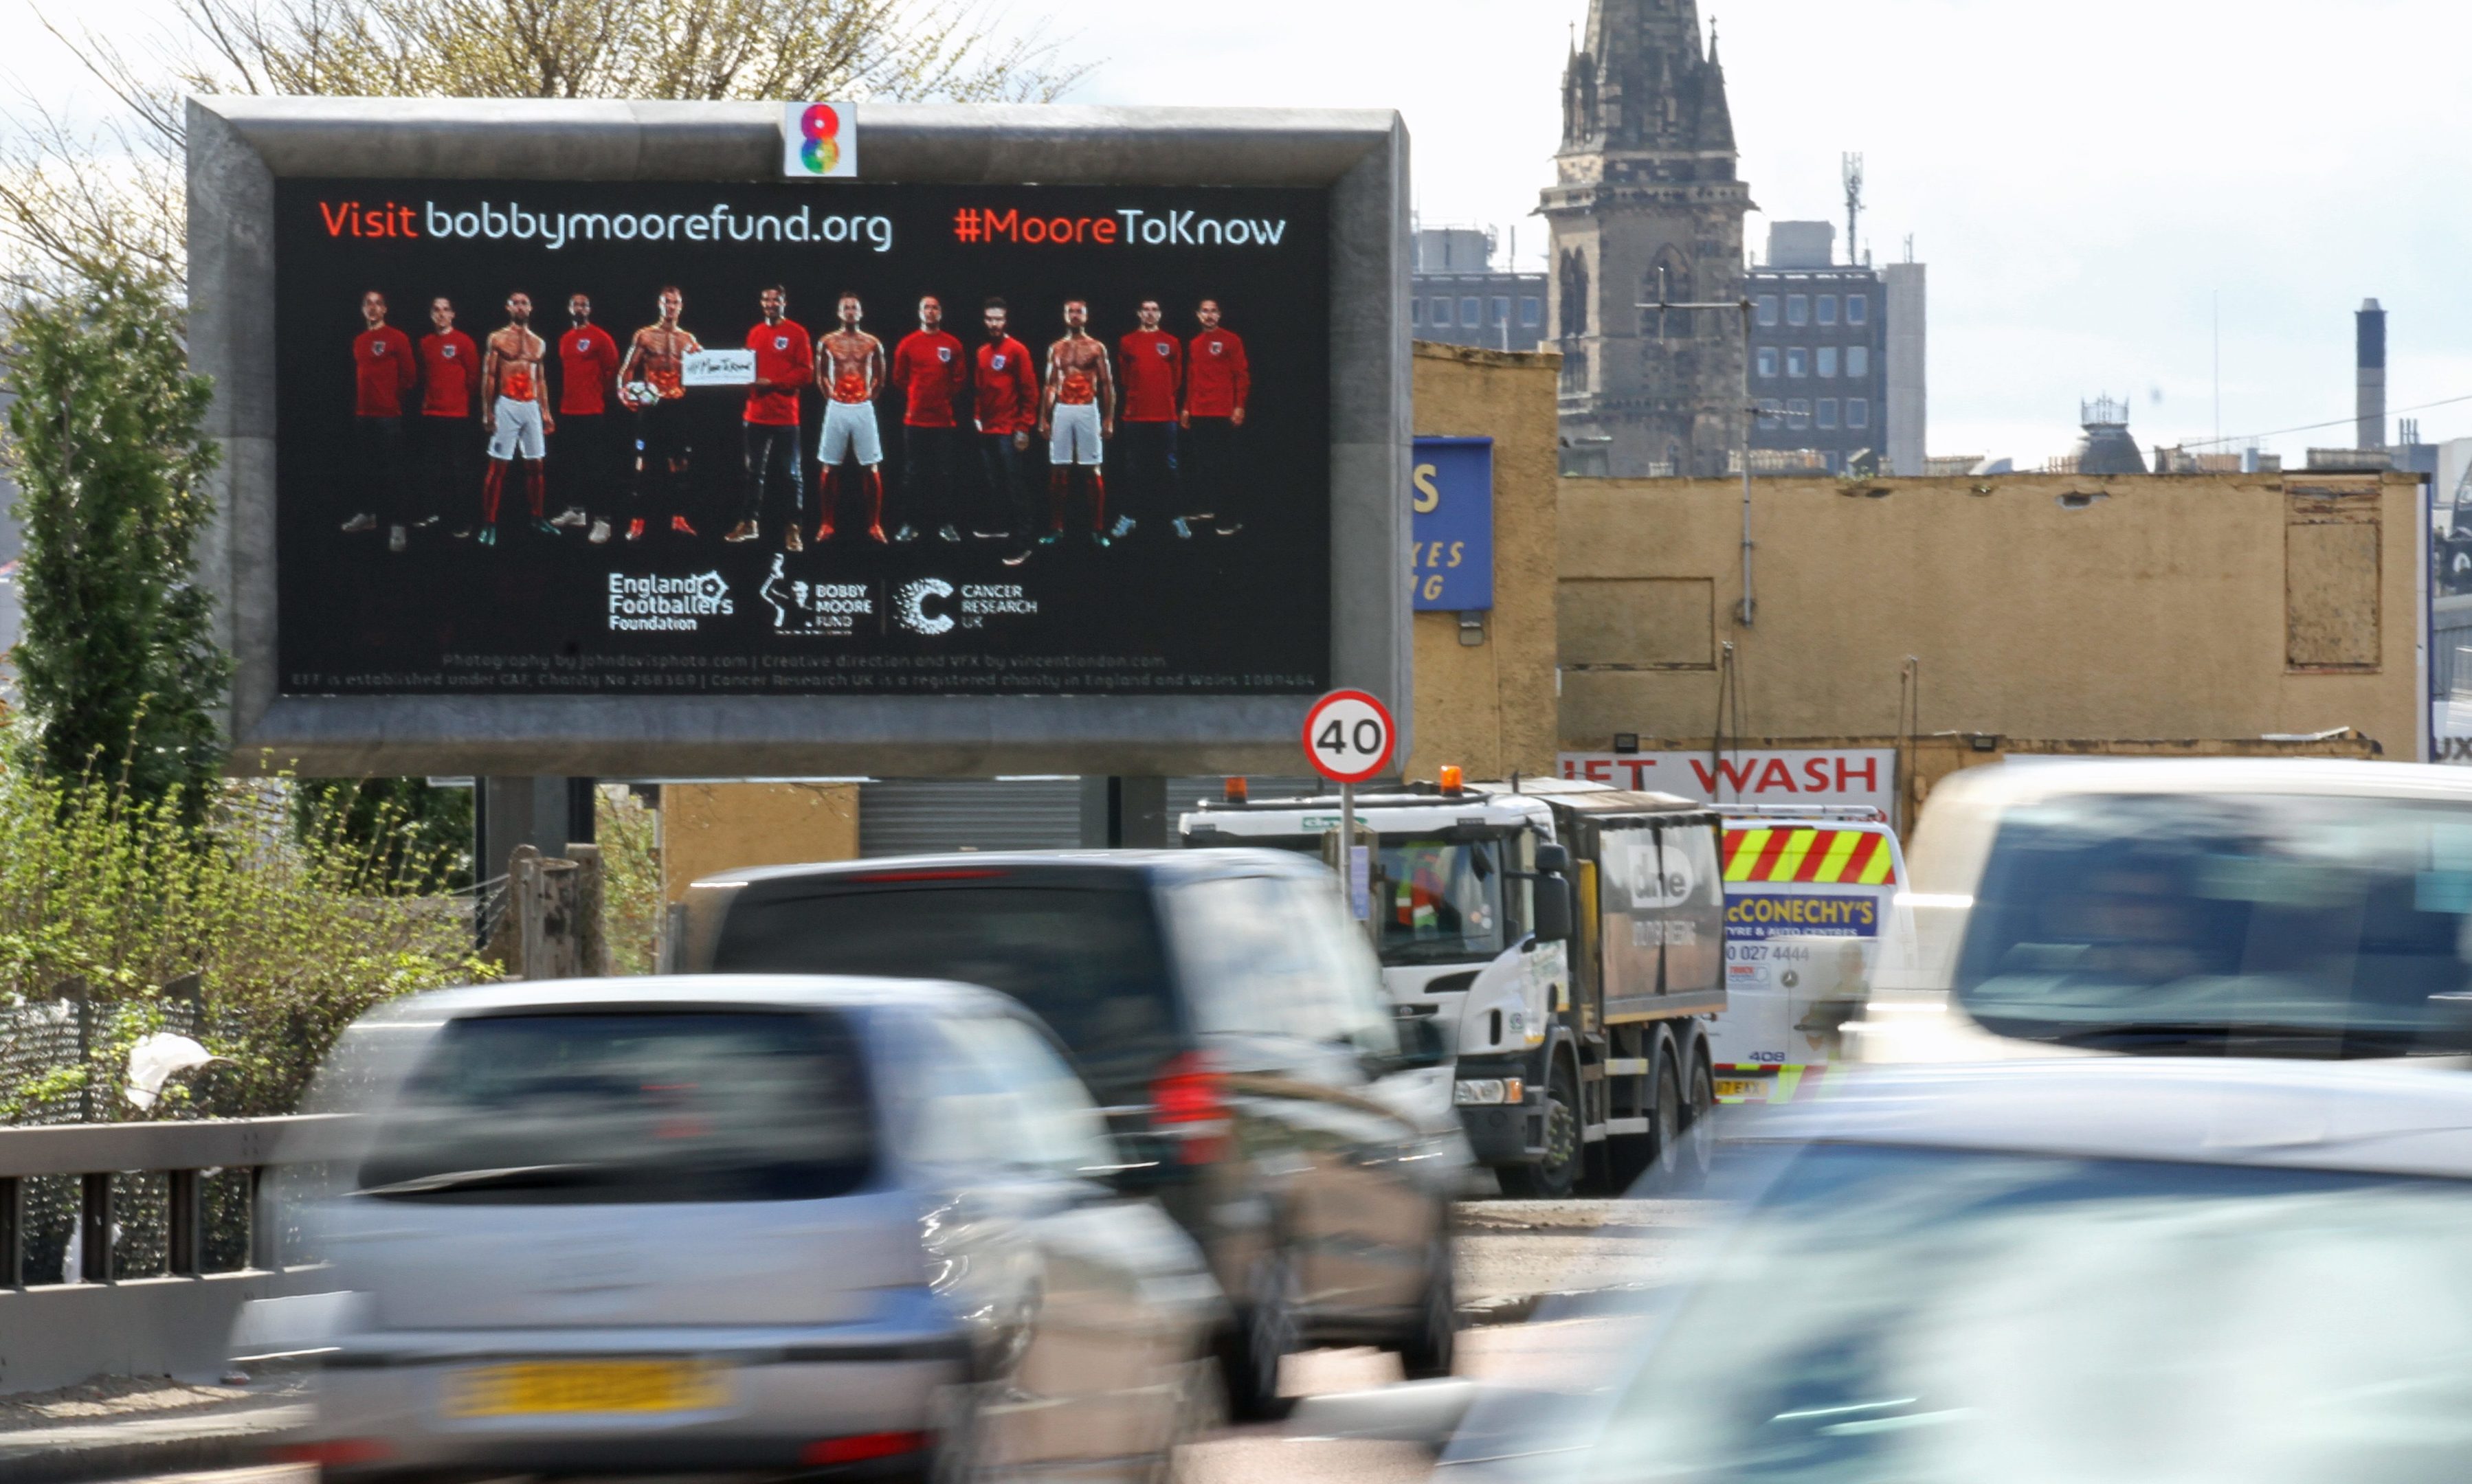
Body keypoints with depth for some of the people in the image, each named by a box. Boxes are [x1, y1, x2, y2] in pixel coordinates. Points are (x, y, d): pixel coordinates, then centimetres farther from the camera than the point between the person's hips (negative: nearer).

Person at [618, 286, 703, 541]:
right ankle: (637, 522, -2)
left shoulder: (688, 340, 10)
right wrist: (625, 390, -16)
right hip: (652, 405, -3)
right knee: (645, 465, -4)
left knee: (679, 463, 4)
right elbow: (627, 370, 1)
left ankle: (678, 518, 12)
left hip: (678, 405, 3)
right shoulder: (645, 336, 1)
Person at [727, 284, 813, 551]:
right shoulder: (755, 333, 12)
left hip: (785, 416, -5)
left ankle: (791, 529, 1)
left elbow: (805, 373, -7)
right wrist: (747, 380, -4)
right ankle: (749, 523, 17)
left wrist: (773, 382, -15)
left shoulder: (796, 333, -3)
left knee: (788, 473, -1)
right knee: (754, 471, 10)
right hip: (757, 413, 5)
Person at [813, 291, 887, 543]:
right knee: (830, 467, 1)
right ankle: (827, 524, 6)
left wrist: (870, 395, 2)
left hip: (863, 409, 0)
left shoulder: (872, 344, 3)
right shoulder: (829, 342, 3)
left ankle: (874, 525, 3)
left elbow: (879, 375, 12)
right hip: (837, 409, 0)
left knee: (871, 468, -2)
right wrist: (830, 394, 2)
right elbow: (821, 374, 12)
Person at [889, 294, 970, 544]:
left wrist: (948, 400, 4)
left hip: (944, 420, 0)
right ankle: (910, 524, 4)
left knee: (943, 473, 1)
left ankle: (945, 524, 6)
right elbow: (899, 378, 9)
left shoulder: (952, 345, 3)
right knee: (912, 473, 1)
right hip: (915, 419, 0)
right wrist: (914, 398, 6)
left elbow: (960, 380, 8)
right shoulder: (908, 344, 3)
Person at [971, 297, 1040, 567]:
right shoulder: (983, 353, 12)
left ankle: (1021, 543, -10)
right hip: (988, 429, 7)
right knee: (993, 482, 14)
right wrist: (977, 416, 11)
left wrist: (1023, 427, -12)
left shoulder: (1017, 351, -7)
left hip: (1009, 431, -7)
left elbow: (1030, 391, -9)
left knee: (1014, 486, -9)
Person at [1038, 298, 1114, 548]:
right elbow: (1050, 386, 13)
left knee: (1092, 471, -3)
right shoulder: (1056, 349, 12)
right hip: (1061, 411, 3)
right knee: (1058, 470, 1)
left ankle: (1098, 530, -1)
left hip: (1088, 410, -3)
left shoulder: (1096, 349, 3)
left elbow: (1107, 385, 2)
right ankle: (1056, 529, 5)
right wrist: (1044, 418, 7)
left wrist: (1109, 419, -5)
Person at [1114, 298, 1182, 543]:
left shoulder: (1172, 343, 5)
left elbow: (1177, 379, 10)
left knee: (1168, 466, 1)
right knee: (1133, 467, 2)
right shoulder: (1127, 343, 5)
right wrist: (1131, 403, 9)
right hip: (1135, 415, 0)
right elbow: (1124, 377, 10)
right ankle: (1128, 516, 7)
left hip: (1165, 416, 0)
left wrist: (1168, 401, 8)